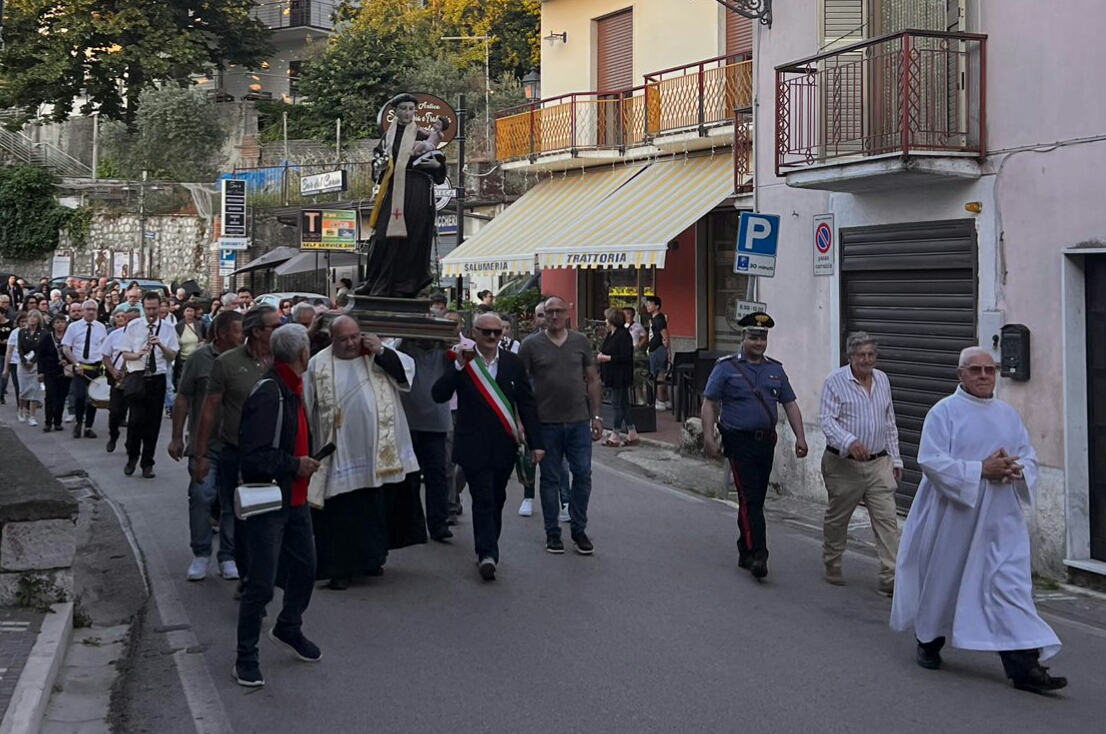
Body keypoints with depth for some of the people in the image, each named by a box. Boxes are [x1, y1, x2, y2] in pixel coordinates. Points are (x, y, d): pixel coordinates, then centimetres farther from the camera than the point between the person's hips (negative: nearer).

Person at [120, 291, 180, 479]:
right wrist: (138, 354, -19)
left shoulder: (168, 328, 4)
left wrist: (160, 345, -18)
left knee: (153, 422, 6)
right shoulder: (133, 326, 2)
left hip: (158, 379, 1)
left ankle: (147, 463, 18)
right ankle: (132, 457, 12)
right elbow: (125, 354, 1)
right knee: (136, 419, -11)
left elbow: (172, 356, 0)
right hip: (136, 377, -1)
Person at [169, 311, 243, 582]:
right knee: (201, 496, -5)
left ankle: (228, 556, 17)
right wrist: (177, 437, 2)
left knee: (232, 502, 6)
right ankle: (201, 555, 9)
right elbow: (183, 398, 3)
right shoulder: (200, 358, -2)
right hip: (204, 444, -2)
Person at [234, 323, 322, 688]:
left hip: (294, 500, 9)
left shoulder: (294, 391, 10)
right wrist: (295, 465, -18)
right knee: (262, 582, -4)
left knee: (305, 566, 19)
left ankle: (289, 628, 42)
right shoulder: (267, 395, -22)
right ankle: (246, 657, 10)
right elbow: (254, 457, -26)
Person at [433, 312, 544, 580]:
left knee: (496, 500, 13)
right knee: (483, 500, -9)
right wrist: (459, 365, -22)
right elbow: (439, 395, -12)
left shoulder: (513, 362, 4)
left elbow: (527, 404, 6)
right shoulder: (461, 360, -3)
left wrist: (535, 442, 2)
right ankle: (488, 554, -9)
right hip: (474, 445, -3)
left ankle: (487, 551, 27)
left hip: (504, 445, 3)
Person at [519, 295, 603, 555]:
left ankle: (579, 530, 16)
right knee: (550, 478, 7)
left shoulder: (581, 342, 7)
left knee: (582, 475, 2)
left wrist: (596, 416, 6)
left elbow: (593, 380, 11)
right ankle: (552, 533, 17)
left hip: (579, 421, 2)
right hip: (546, 423, -2)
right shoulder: (531, 345, -1)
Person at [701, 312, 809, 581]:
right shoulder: (726, 367, -1)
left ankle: (745, 552, 23)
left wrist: (800, 437, 3)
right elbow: (709, 404, -3)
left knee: (755, 499, 11)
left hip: (766, 442, 5)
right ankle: (758, 556, -14)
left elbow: (790, 405, 13)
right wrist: (708, 436, -13)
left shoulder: (775, 369, 12)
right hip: (739, 442, -5)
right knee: (750, 498, -12)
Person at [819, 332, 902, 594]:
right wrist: (850, 442, -32)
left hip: (879, 464, 4)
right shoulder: (835, 381, -7)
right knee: (837, 518, 10)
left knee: (887, 519, -5)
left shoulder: (882, 380, 11)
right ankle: (832, 567, 31)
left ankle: (890, 579, -5)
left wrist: (896, 459, 16)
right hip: (844, 464, -4)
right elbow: (827, 421, -15)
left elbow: (890, 423, 18)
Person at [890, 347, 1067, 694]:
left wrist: (1016, 470, -11)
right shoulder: (944, 412, -6)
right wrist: (982, 470, -21)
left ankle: (1024, 665, -7)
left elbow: (1029, 458, 13)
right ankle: (929, 641, 35)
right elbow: (932, 460, -16)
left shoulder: (1009, 415, 10)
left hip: (1000, 521, 4)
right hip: (953, 517, -3)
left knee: (1011, 586, -4)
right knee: (942, 580, 11)